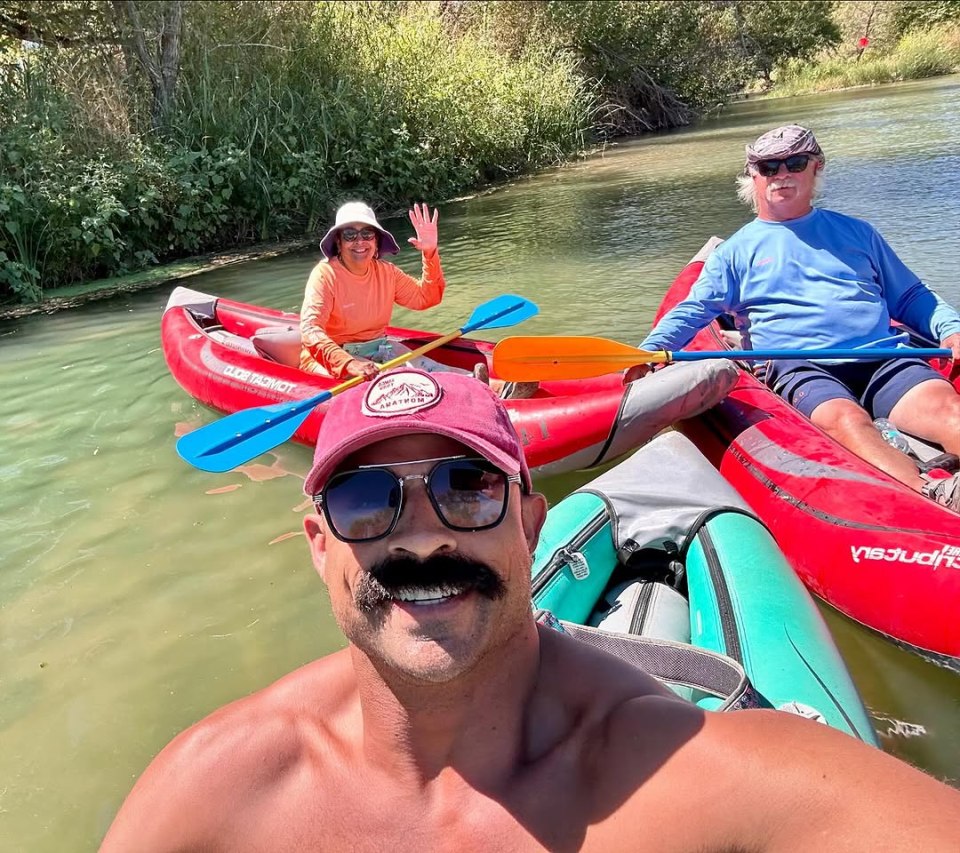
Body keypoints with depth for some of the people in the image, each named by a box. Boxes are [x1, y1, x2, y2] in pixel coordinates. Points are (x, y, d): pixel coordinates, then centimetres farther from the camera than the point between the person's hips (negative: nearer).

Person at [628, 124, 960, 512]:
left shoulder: (855, 232, 27)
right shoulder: (735, 251, 20)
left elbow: (911, 297, 30)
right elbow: (692, 312, 9)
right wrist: (648, 351, -11)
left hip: (882, 357, 3)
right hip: (798, 367, -3)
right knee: (847, 421, -36)